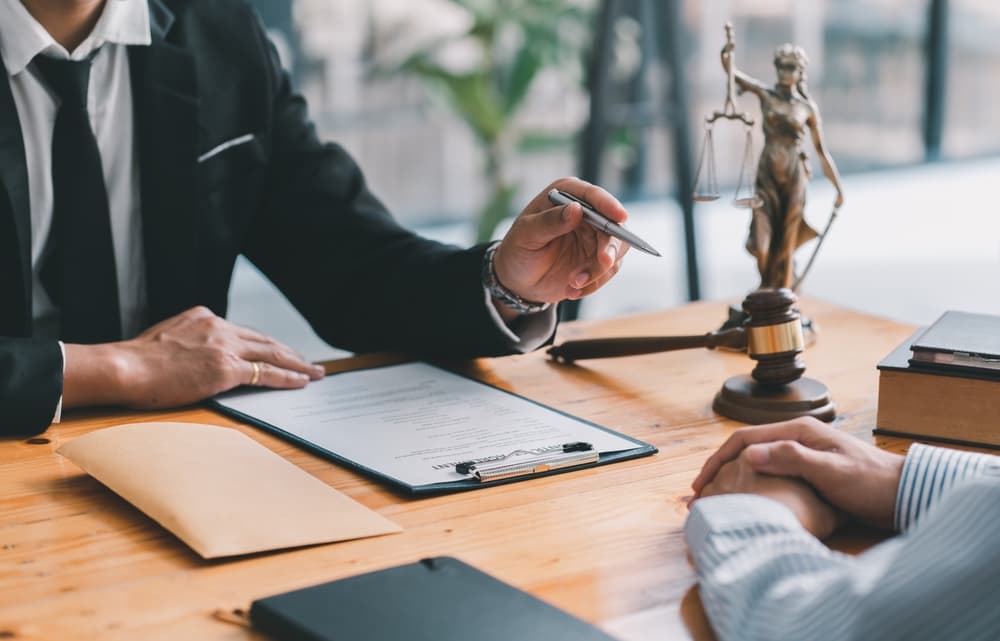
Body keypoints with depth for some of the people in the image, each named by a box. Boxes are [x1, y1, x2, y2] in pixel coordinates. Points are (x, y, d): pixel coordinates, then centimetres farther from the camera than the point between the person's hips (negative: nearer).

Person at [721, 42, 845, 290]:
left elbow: (822, 151, 6)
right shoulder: (766, 95, 4)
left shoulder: (808, 107, 3)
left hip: (794, 176, -1)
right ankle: (767, 285, 24)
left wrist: (839, 188, 5)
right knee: (761, 243, -7)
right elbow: (730, 70, -7)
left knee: (786, 244, 1)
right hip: (767, 174, 1)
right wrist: (727, 53, -28)